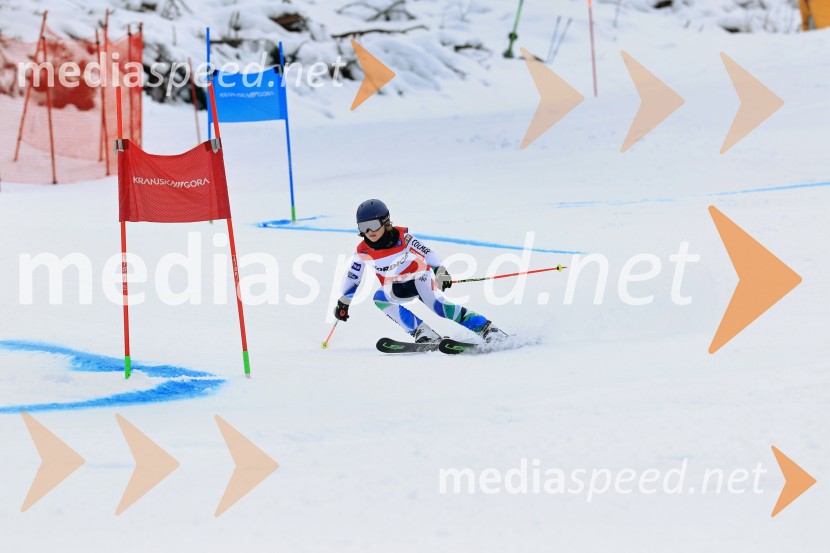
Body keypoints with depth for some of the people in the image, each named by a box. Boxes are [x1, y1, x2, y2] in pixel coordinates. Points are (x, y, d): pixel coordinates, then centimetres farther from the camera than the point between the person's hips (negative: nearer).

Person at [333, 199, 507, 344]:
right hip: (397, 289, 4)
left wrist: (440, 271, -36)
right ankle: (421, 331, -30)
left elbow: (427, 252, -22)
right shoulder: (363, 252, -11)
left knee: (437, 304, -29)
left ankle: (486, 328, -33)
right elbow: (352, 277, 4)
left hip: (420, 278, -4)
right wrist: (343, 302, 8)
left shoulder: (402, 237, -20)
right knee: (379, 298, -26)